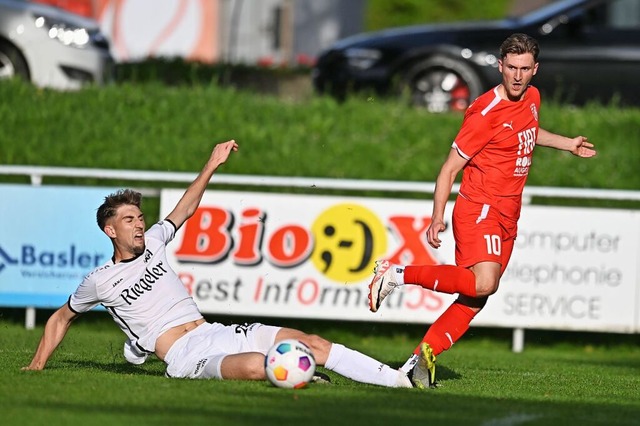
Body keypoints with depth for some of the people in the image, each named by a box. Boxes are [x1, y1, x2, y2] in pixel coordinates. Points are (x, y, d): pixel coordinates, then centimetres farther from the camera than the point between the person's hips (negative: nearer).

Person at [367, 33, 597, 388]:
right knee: (483, 282, -29)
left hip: (507, 217, 8)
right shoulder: (486, 113, -16)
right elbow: (450, 168, -12)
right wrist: (437, 219, -16)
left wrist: (568, 144, 30)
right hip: (478, 209, -8)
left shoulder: (532, 98, 9)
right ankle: (398, 274, -17)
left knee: (475, 299, 2)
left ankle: (422, 357, 5)